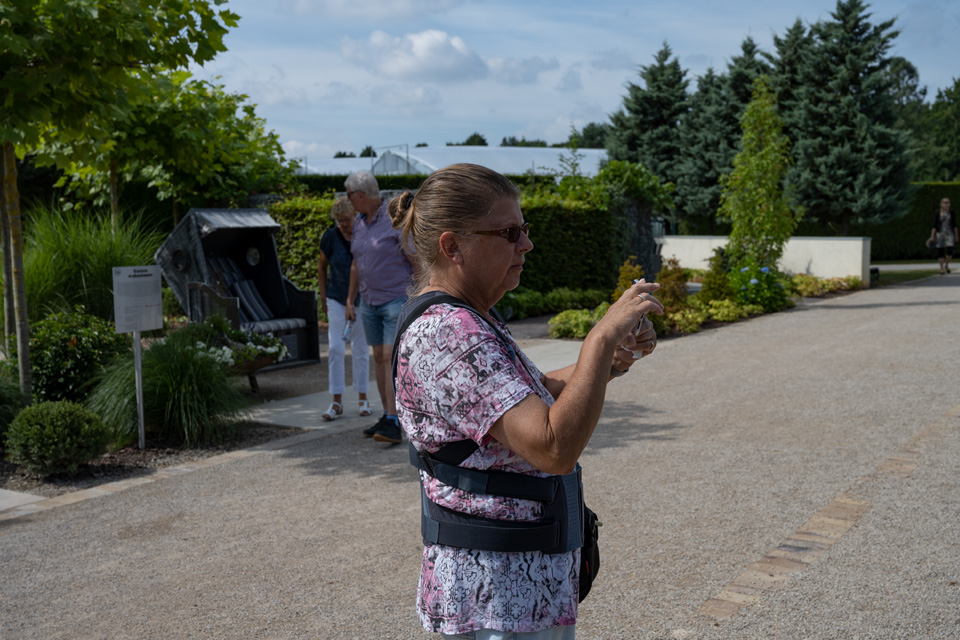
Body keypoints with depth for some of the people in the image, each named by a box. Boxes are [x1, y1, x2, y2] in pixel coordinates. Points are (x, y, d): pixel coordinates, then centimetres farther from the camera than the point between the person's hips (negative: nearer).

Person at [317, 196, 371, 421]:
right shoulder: (330, 237, -9)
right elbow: (321, 268, 6)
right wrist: (323, 298, 6)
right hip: (337, 300, 0)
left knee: (360, 349, 6)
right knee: (335, 348, -7)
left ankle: (363, 399, 18)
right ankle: (337, 403, -1)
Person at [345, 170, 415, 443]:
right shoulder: (359, 222, 9)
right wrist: (350, 301, 17)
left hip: (397, 299, -7)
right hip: (369, 301, 7)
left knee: (391, 357, -14)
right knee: (379, 357, 9)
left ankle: (394, 424, -14)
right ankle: (387, 416, 17)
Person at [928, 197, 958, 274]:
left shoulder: (952, 212, 1)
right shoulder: (938, 214, -1)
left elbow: (954, 224, 5)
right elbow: (934, 226, 0)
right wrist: (932, 237, -5)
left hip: (949, 234, 0)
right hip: (940, 234, 0)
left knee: (950, 251, -12)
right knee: (940, 252, 1)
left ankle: (946, 265, 14)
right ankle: (942, 269, 14)